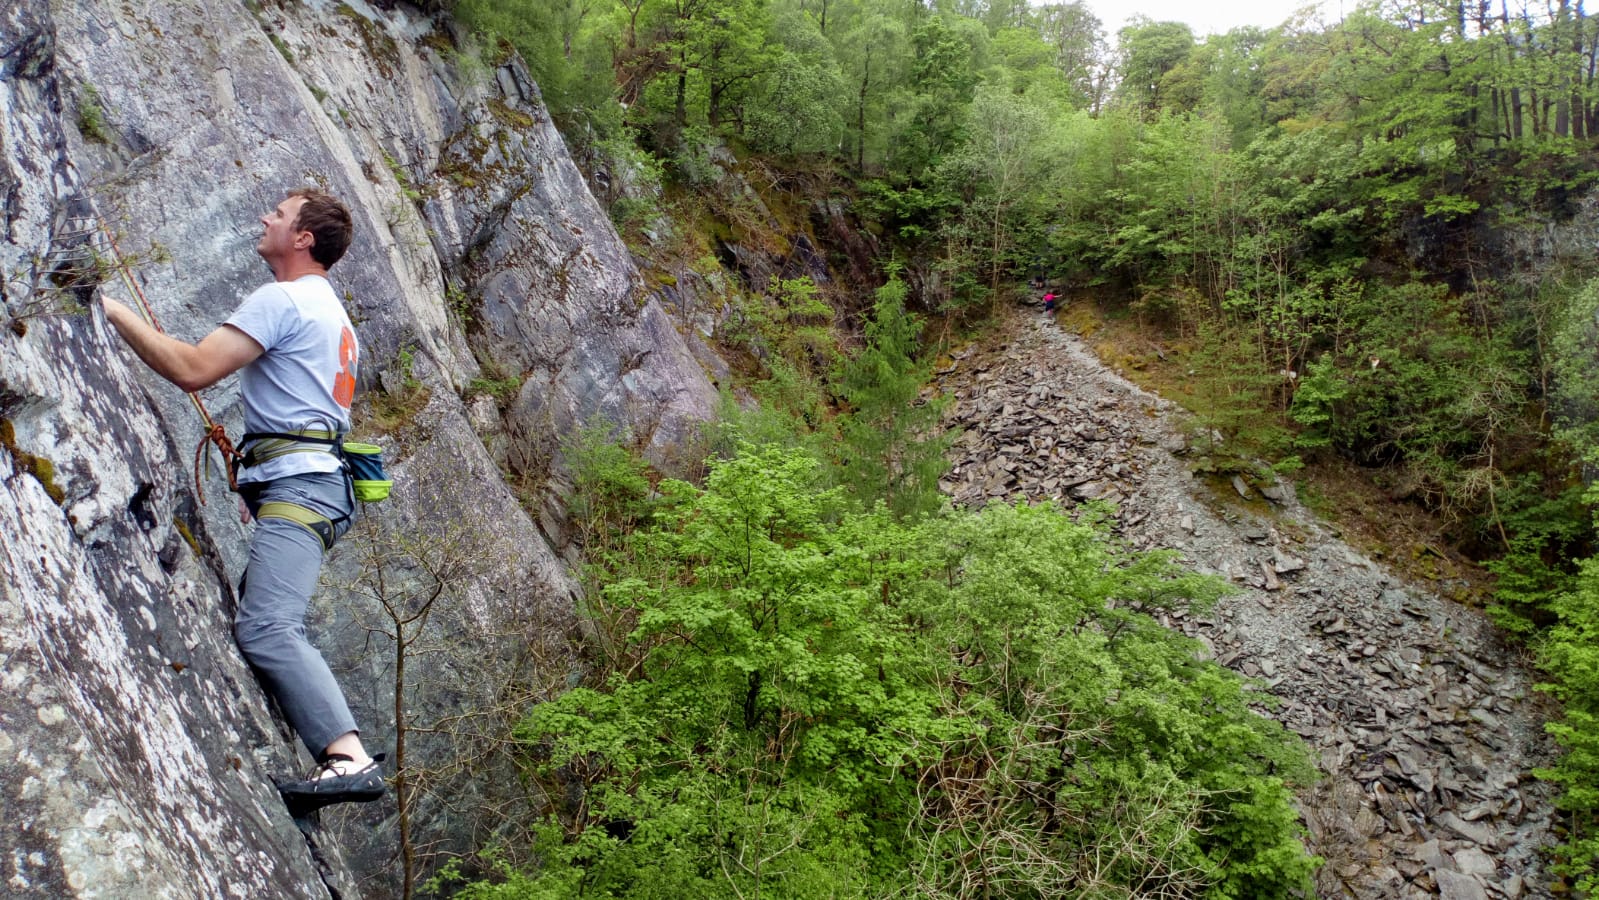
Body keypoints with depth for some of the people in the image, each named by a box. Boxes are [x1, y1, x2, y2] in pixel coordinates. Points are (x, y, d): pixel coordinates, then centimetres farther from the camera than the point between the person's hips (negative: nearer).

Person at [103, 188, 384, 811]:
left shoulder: (281, 298, -4)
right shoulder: (330, 312, 28)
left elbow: (192, 369, -13)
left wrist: (115, 313, -3)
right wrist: (257, 488, 29)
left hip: (298, 482, -11)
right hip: (313, 482, 11)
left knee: (265, 628, -22)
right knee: (258, 622, 13)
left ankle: (349, 758, -32)